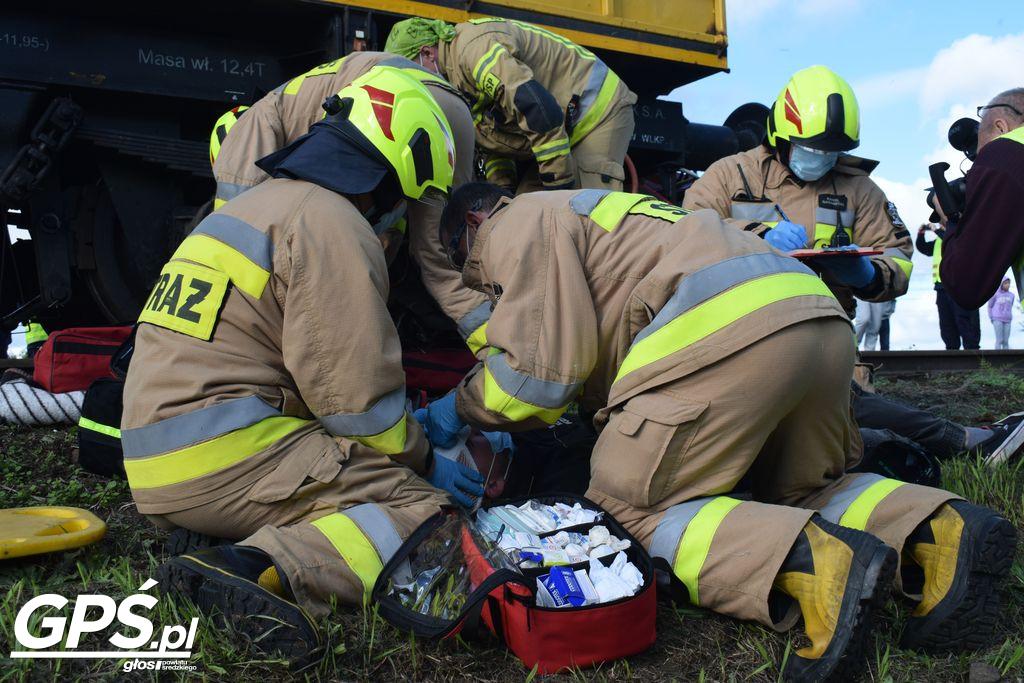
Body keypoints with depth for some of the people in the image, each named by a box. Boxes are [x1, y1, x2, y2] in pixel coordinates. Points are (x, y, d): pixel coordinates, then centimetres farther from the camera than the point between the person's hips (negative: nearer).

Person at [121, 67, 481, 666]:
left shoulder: (262, 202, 23)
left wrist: (417, 421, 26)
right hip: (226, 456, -10)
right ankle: (269, 570, -30)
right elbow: (354, 389, -13)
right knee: (422, 507, -10)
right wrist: (423, 459, 4)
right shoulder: (333, 221, -10)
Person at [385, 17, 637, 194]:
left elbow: (540, 110, -32)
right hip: (562, 130, 10)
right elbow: (493, 141, 17)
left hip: (600, 110, -10)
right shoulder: (458, 83, 10)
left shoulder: (471, 47, -24)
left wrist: (560, 186, -25)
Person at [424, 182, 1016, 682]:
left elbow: (541, 376, 0)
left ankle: (814, 564, -20)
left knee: (626, 505, 0)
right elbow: (594, 362, 35)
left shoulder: (517, 224, 10)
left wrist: (460, 406, 19)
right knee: (791, 492, 25)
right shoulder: (582, 210, 39)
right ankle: (939, 529, 1)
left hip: (729, 331, -10)